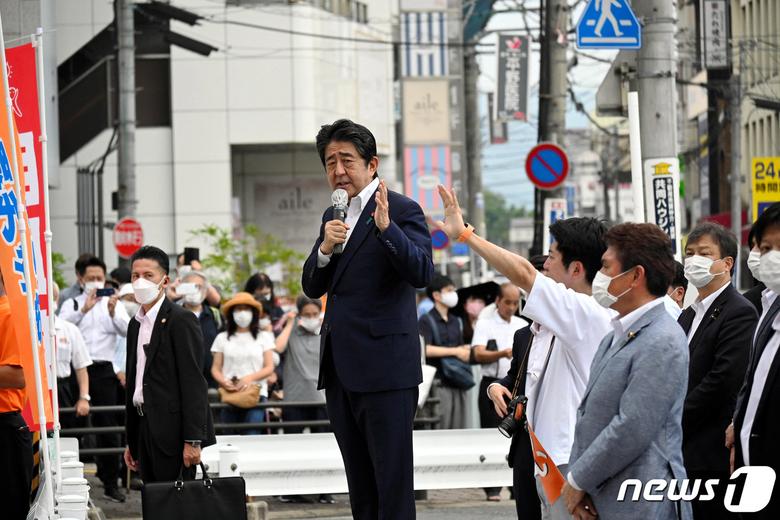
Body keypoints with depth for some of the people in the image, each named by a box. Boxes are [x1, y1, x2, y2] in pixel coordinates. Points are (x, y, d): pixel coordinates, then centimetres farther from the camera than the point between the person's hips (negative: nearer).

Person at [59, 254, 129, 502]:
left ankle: (111, 483, 0)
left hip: (104, 369, 0)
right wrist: (83, 309, -20)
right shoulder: (72, 304, 11)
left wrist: (113, 313, -21)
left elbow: (127, 330, -4)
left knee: (108, 427, -3)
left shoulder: (114, 303, 11)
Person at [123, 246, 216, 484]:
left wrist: (192, 440, -20)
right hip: (145, 428, 8)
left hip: (173, 432, -8)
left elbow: (193, 382, -14)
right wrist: (131, 442, 19)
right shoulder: (136, 324, 17)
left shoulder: (181, 320, -8)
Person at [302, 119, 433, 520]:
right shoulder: (334, 215, 16)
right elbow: (313, 287, 12)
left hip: (384, 366, -8)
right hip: (340, 366, 8)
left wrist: (386, 228, -34)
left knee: (392, 479, -7)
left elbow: (422, 273, -20)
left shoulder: (402, 211, -7)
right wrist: (325, 249, -8)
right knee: (359, 485, 12)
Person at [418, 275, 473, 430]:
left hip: (459, 382, 7)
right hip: (440, 383, -7)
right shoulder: (427, 321, -1)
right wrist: (455, 351, -14)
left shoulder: (456, 321, 20)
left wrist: (465, 350, 4)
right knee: (443, 429, -11)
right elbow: (426, 349, -16)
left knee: (459, 428, 4)